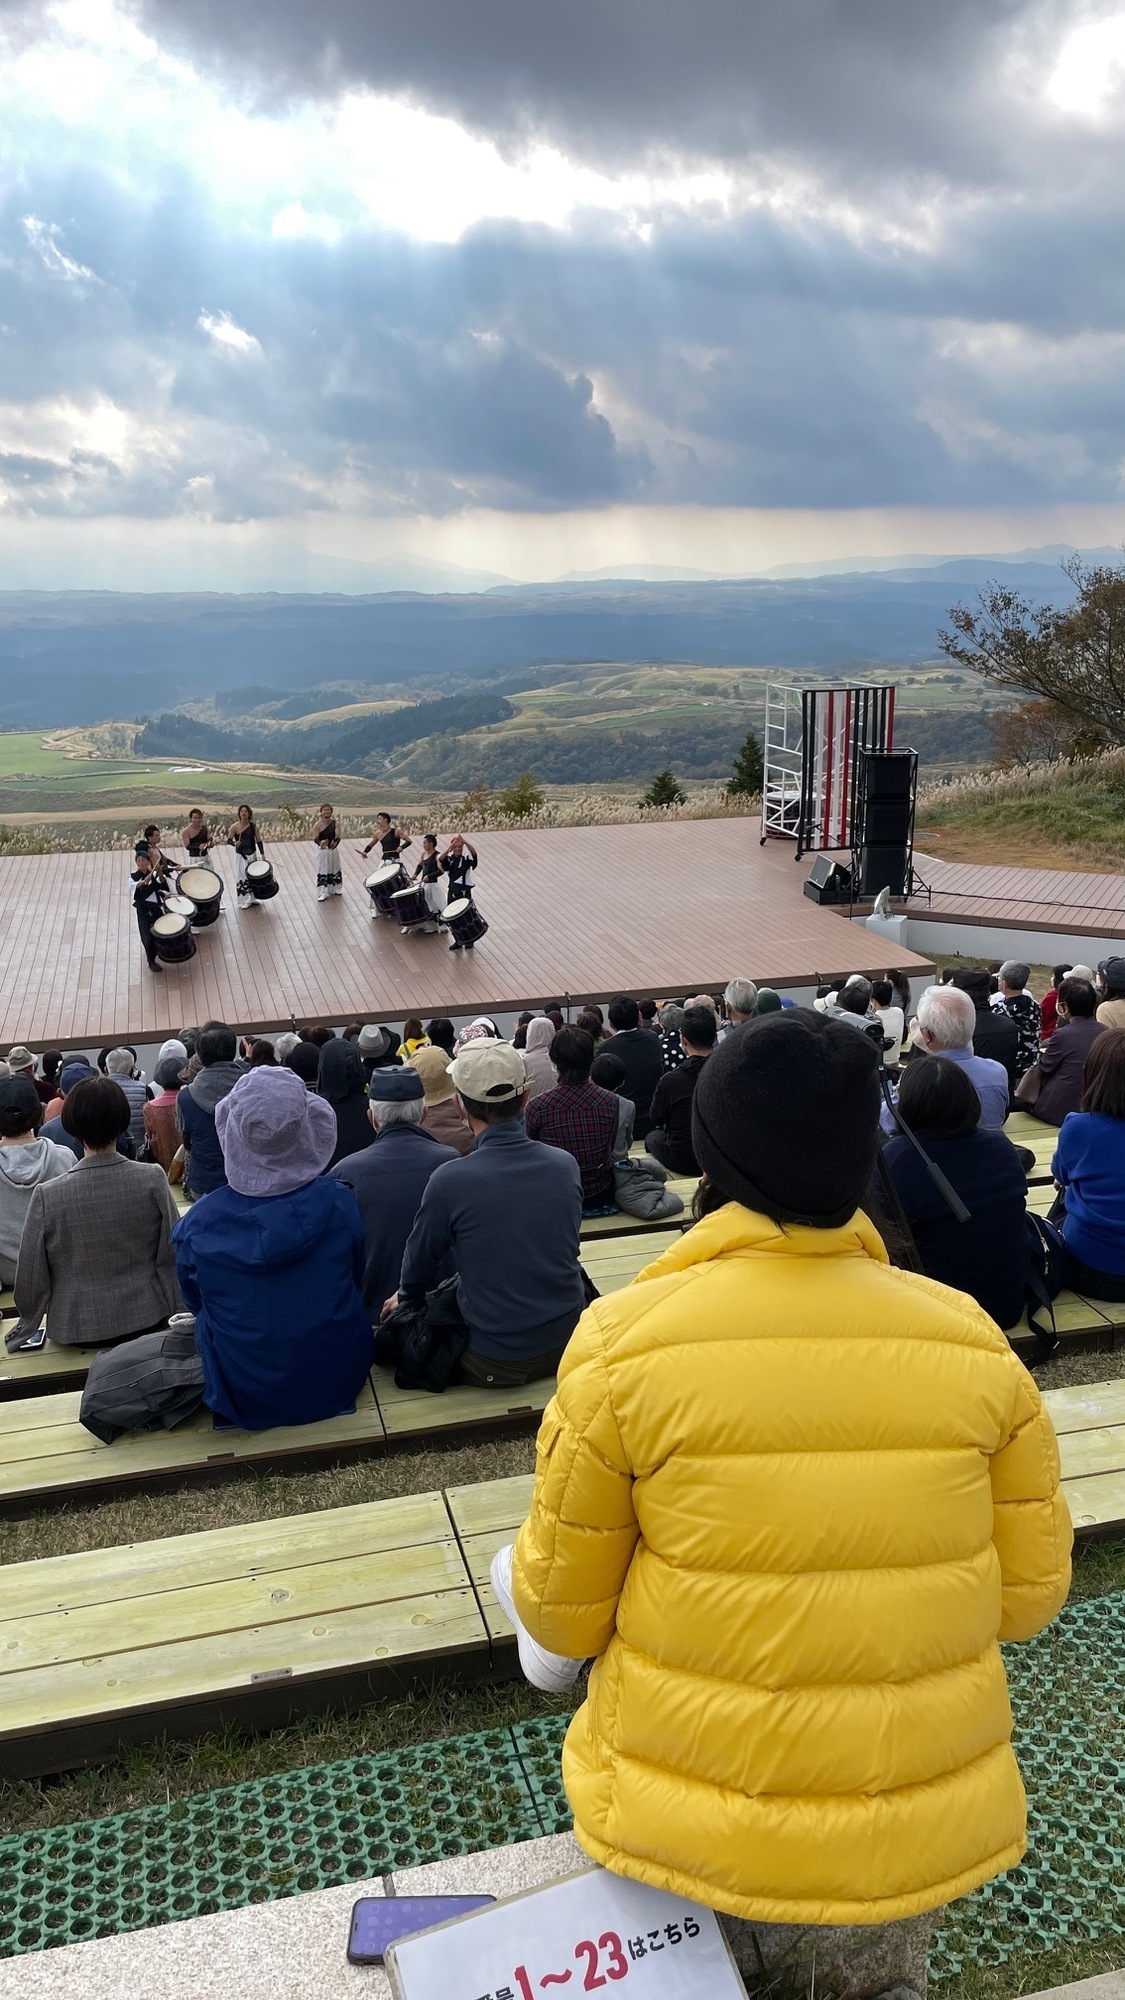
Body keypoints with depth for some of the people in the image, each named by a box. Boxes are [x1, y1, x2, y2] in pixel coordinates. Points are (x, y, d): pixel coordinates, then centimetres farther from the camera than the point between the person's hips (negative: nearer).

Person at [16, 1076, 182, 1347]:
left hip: (78, 1330, -1)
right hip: (147, 1319, 1)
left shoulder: (47, 1196, -18)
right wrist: (175, 1312, 11)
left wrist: (31, 1321, 13)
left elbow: (30, 1280, -8)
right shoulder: (153, 1179, -15)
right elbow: (173, 1253, -7)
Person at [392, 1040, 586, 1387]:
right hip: (568, 1344, 5)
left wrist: (406, 1295, 22)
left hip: (496, 1365, -4)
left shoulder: (449, 1181, -20)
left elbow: (420, 1264, -2)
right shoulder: (566, 1165, -8)